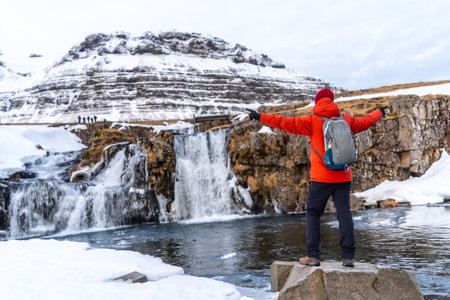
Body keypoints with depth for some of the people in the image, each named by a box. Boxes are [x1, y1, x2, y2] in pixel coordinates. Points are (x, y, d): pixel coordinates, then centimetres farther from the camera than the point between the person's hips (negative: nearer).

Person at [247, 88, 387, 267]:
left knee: (313, 213, 6)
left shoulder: (313, 121, -4)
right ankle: (348, 256, 2)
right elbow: (365, 122, 26)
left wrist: (260, 117, -5)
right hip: (343, 177, 4)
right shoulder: (346, 119, 9)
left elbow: (287, 123, -9)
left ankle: (313, 255, 0)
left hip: (321, 178, -4)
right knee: (344, 214, 5)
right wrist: (379, 113, 47)